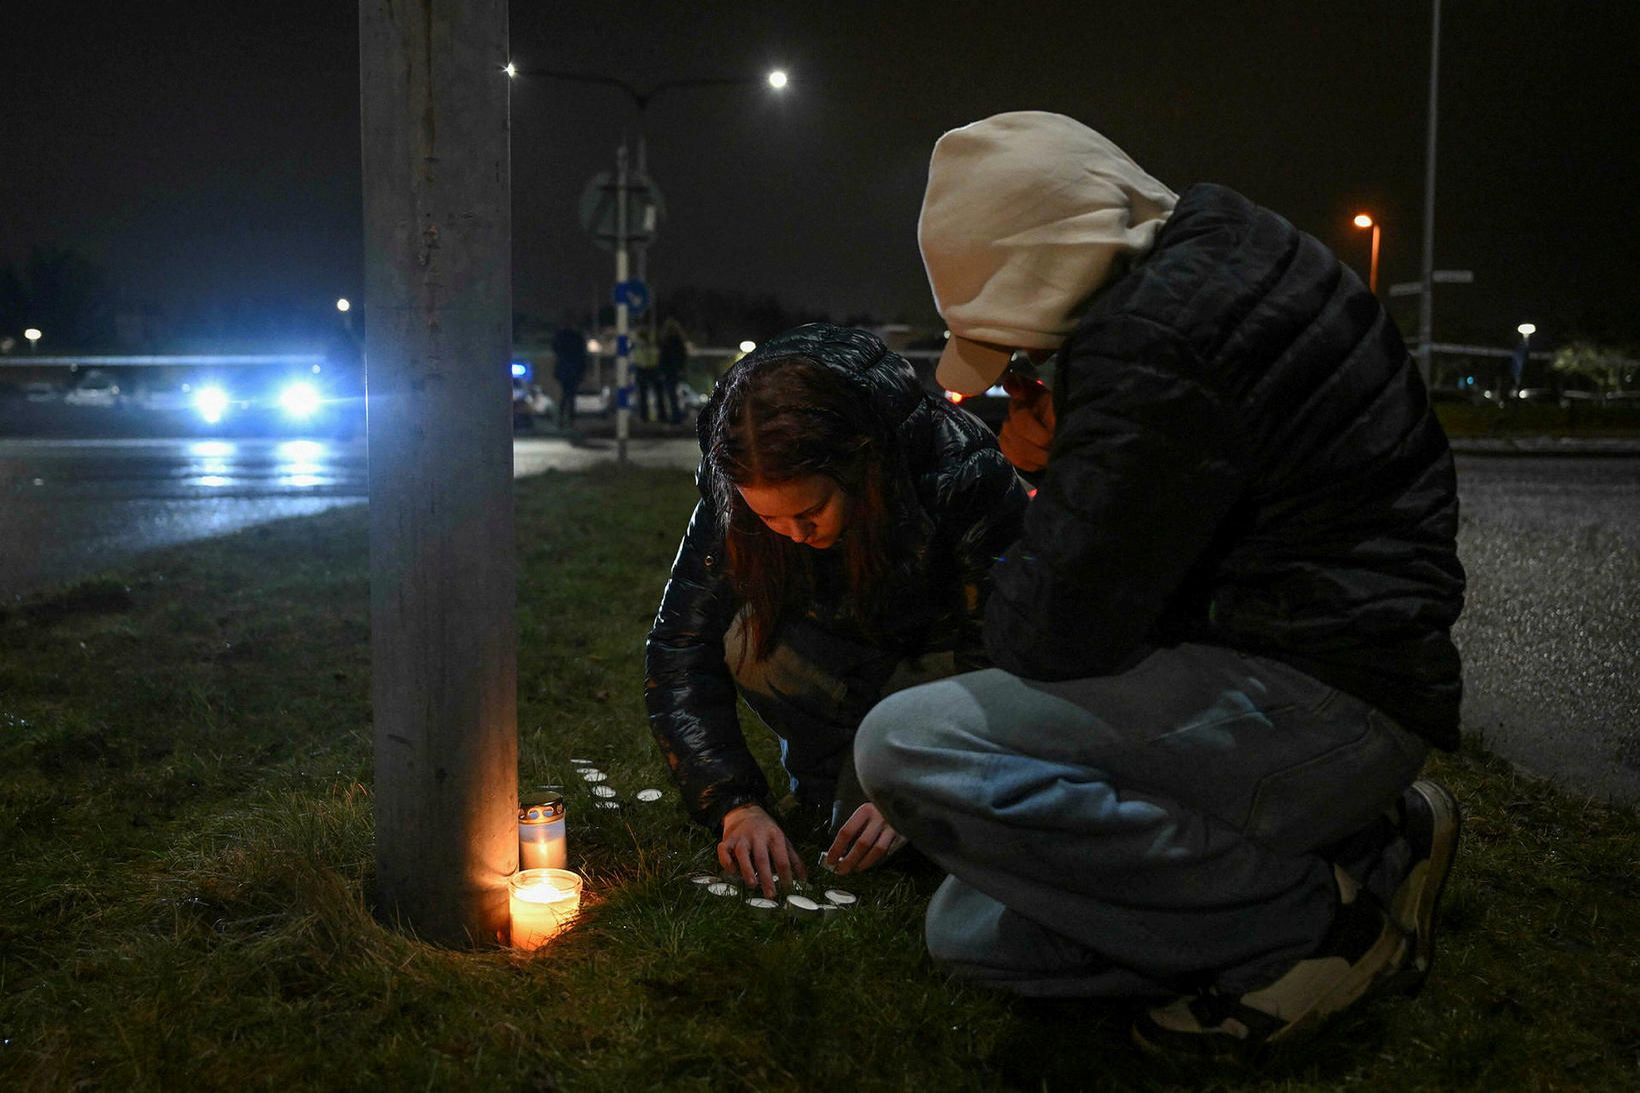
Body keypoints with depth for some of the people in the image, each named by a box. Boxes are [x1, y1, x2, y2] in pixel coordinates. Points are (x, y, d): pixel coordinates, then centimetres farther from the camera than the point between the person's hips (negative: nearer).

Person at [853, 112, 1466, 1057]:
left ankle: (1322, 917, -10)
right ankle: (1352, 840, 8)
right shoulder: (1217, 258, 12)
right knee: (972, 932, 10)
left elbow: (1055, 635, -19)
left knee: (909, 747, -24)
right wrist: (1062, 460, 7)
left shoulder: (1154, 340, -21)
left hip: (1321, 696, -10)